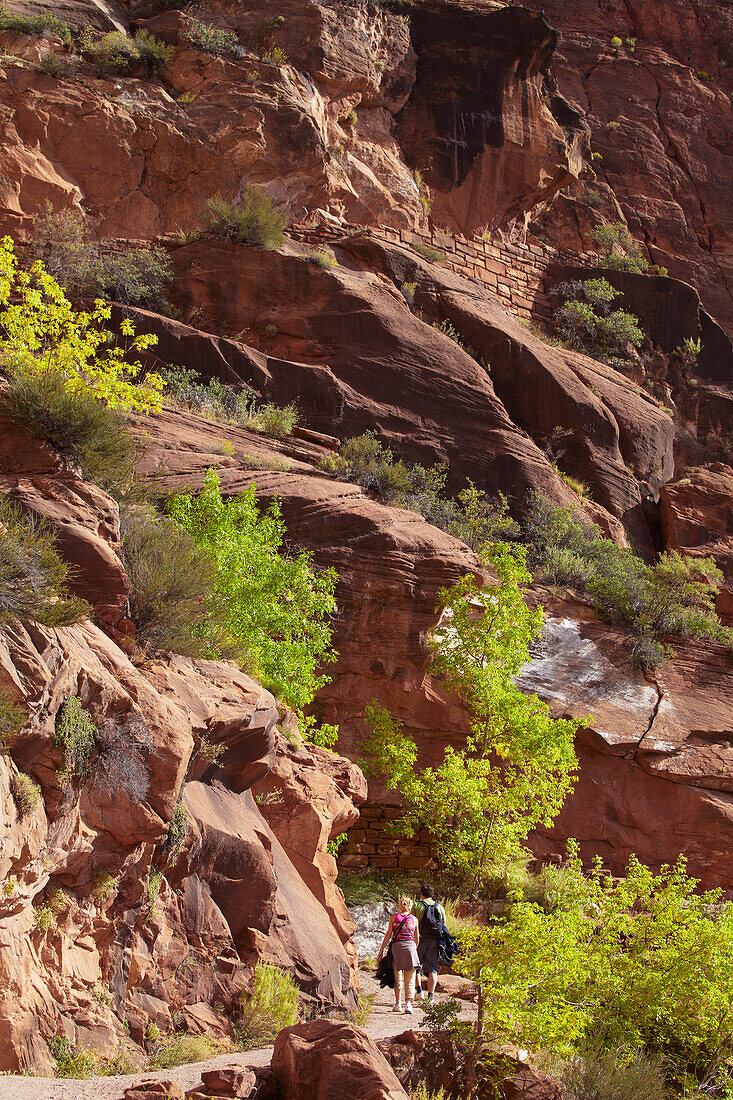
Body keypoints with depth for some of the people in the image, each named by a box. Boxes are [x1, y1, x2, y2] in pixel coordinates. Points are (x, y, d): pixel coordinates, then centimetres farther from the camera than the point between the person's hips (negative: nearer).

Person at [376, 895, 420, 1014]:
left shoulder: (393, 917, 9)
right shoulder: (414, 919, 12)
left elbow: (388, 935, 3)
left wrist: (381, 951, 5)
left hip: (396, 946, 0)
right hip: (410, 946, 0)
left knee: (398, 978, 10)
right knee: (410, 980, 4)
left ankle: (398, 1003, 3)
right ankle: (408, 1002, -10)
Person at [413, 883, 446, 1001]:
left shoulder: (417, 905, 2)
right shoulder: (439, 907, 14)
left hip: (421, 938, -3)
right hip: (435, 941, 3)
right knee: (432, 969, 4)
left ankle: (419, 990, -3)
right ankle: (431, 996, -2)